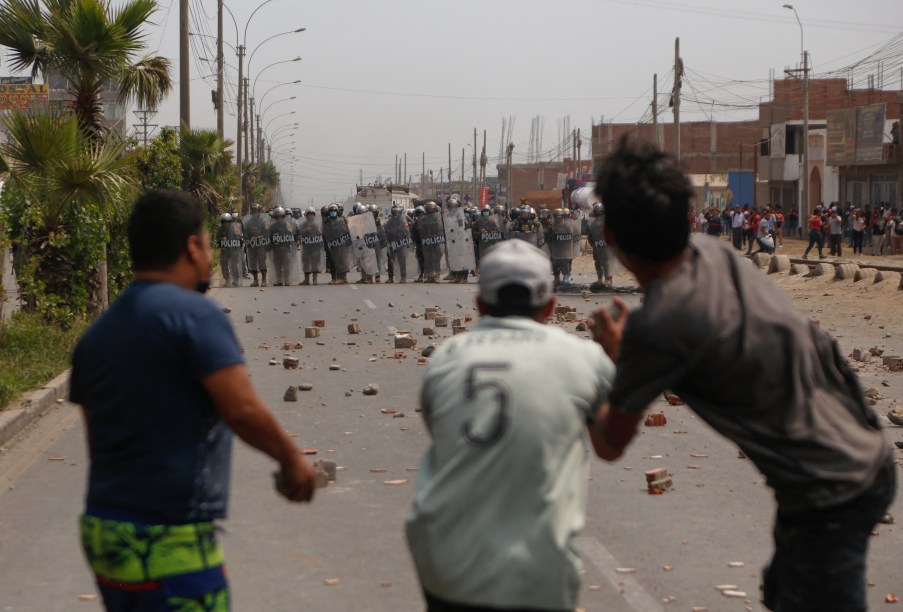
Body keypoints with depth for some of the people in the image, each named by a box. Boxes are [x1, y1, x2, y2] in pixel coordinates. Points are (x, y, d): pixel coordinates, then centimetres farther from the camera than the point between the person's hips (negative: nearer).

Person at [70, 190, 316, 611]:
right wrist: (291, 458, -3)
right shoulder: (194, 314, -12)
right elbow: (242, 409, -19)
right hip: (170, 544, -8)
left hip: (101, 530, 8)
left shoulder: (96, 334, 12)